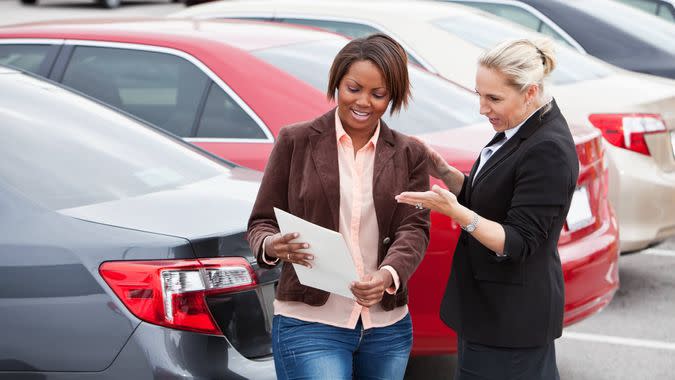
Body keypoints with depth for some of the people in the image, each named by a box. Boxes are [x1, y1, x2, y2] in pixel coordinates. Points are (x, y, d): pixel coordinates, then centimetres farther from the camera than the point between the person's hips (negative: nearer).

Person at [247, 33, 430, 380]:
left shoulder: (409, 155, 9)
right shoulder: (296, 141, 3)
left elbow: (414, 229, -2)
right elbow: (261, 221, 4)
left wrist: (388, 275, -23)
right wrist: (270, 245, -21)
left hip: (387, 328, 3)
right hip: (308, 324, -3)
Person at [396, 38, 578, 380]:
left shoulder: (549, 150, -22)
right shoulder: (520, 132, 7)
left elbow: (517, 244, -22)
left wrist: (455, 211, -32)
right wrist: (444, 173, 2)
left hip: (511, 317, -10)